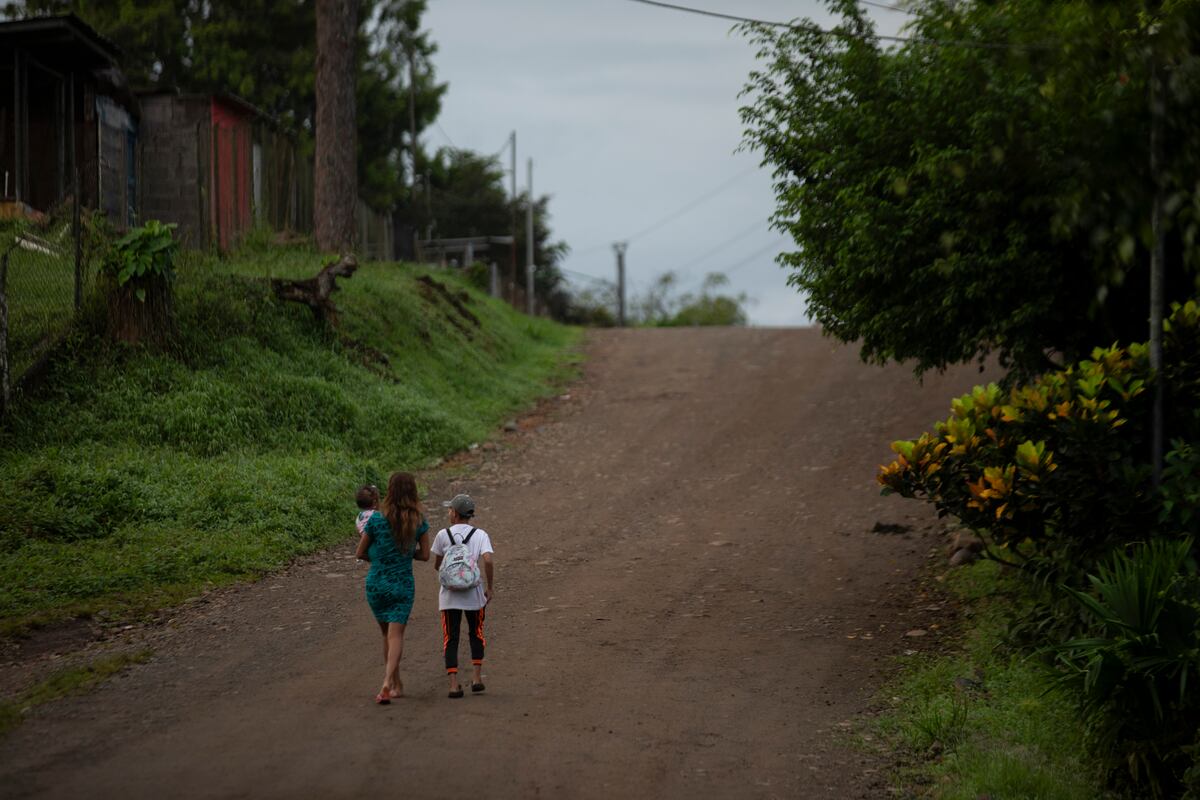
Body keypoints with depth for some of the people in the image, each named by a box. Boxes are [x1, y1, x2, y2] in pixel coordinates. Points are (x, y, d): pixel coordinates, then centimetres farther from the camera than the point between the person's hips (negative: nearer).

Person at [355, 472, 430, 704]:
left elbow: (360, 553, -1)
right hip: (403, 585, 0)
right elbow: (424, 555, 2)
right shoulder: (419, 522, -5)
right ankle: (388, 684, -22)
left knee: (388, 635, 16)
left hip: (376, 584, 0)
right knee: (396, 635, -2)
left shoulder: (376, 520, -9)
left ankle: (397, 686, 25)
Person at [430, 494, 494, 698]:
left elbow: (436, 565, 5)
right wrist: (489, 586, -5)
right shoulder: (480, 535, -2)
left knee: (450, 639, 5)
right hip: (474, 593, 1)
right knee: (476, 634, 20)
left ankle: (454, 684, -3)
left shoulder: (443, 535, -3)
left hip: (449, 594, -1)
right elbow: (487, 560, -16)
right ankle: (477, 677, 14)